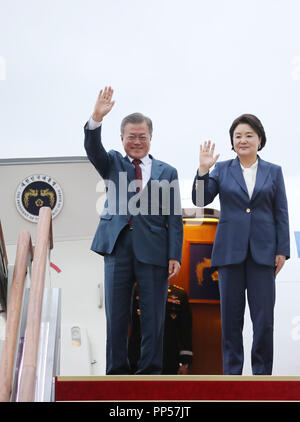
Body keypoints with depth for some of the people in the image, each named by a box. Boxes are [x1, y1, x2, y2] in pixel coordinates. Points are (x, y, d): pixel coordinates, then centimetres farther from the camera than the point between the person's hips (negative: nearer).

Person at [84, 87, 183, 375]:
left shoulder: (167, 172, 12)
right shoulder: (112, 164, 14)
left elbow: (174, 217, 6)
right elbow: (92, 148, -8)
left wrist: (174, 255, -3)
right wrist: (97, 118, -25)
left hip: (153, 249, 0)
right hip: (118, 245, 0)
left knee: (153, 316, 3)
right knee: (116, 315, 4)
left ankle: (150, 371, 13)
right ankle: (116, 371, 14)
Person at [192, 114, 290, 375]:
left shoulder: (273, 172, 8)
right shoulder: (222, 169, 7)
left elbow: (281, 214, 6)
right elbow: (201, 200, -3)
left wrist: (282, 251, 0)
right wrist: (203, 170, -16)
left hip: (263, 252, 0)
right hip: (230, 250, 0)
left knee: (264, 318, 0)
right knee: (231, 317, 6)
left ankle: (262, 373, 13)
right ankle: (232, 372, 18)